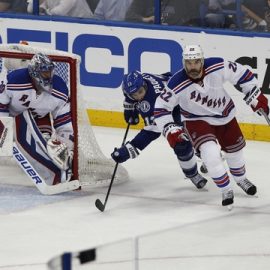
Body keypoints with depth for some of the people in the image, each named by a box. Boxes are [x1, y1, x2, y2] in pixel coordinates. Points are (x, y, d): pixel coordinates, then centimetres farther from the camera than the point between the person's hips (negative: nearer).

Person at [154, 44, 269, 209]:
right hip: (197, 120, -3)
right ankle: (226, 191, 0)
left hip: (225, 114, 3)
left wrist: (256, 98, -10)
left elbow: (242, 74, -12)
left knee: (235, 150, 19)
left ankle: (241, 179, 51)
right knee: (211, 153, -23)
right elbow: (161, 107, -18)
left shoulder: (217, 66, -27)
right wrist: (170, 130, -26)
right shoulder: (177, 84, -30)